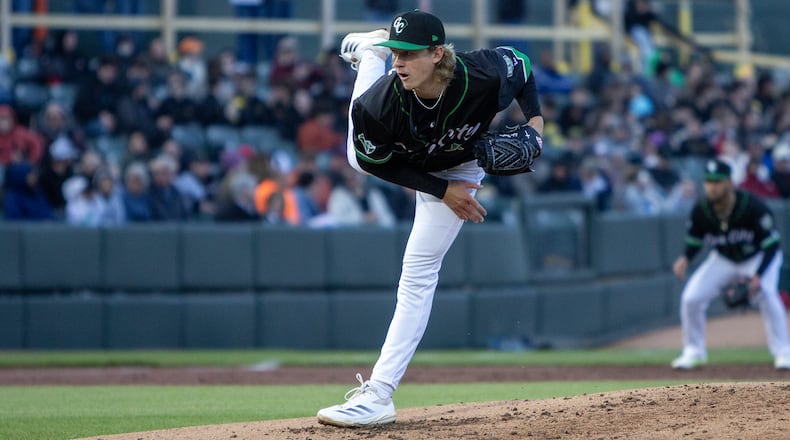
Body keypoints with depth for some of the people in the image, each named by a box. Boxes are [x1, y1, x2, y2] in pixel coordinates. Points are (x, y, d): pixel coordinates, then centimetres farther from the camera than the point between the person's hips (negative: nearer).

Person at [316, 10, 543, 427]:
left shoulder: (483, 77, -41)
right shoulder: (378, 102, -40)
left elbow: (520, 62, -16)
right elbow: (376, 161, -21)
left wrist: (535, 123, -26)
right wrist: (442, 191, -23)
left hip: (458, 169, -2)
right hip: (404, 165, 2)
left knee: (418, 275, -7)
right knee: (358, 157, 36)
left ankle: (378, 395, -8)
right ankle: (369, 50, 52)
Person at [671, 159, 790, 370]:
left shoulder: (753, 206, -32)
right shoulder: (701, 210, -21)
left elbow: (771, 244, -26)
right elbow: (694, 241, -4)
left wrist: (758, 276, -37)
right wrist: (685, 258, -27)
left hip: (759, 257, -4)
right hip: (722, 259, 4)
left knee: (766, 294, -29)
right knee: (691, 298, -10)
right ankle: (694, 352, 13)